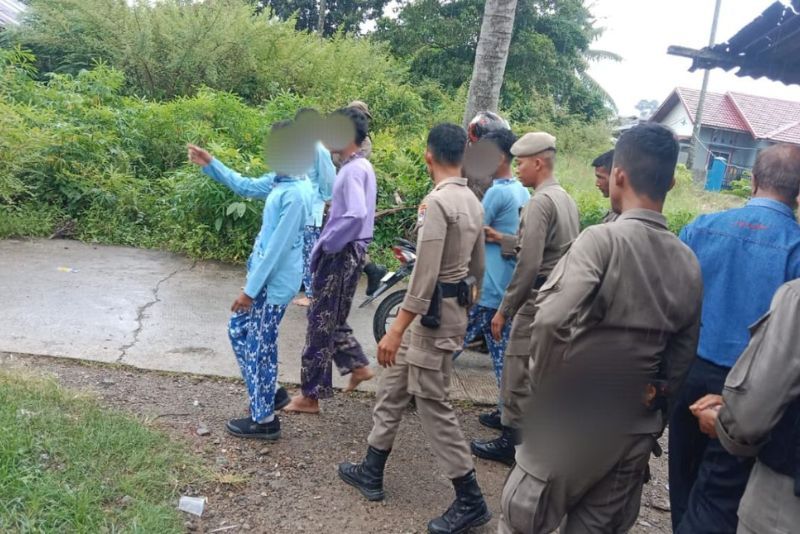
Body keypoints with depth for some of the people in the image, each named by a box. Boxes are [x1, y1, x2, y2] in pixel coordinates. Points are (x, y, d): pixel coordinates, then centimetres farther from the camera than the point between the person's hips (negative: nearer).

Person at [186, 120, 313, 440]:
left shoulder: (295, 195, -25)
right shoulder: (280, 180, 4)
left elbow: (278, 248, -24)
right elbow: (245, 187, 22)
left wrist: (250, 290, -19)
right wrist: (209, 164, 15)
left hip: (274, 283, -10)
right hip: (265, 276, 10)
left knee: (261, 348, 3)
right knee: (238, 331, 21)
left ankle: (264, 420, 20)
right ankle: (270, 393, 34)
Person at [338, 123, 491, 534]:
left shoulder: (436, 202, -19)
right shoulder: (473, 203, 9)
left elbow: (425, 275, -25)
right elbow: (478, 267, 16)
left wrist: (396, 330, -23)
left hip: (433, 312, -10)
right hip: (452, 308, 10)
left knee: (432, 403, -1)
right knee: (393, 386, 18)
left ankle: (470, 501, 9)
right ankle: (371, 472, 30)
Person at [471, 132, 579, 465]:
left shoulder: (540, 202, -17)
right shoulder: (565, 198, 14)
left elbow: (528, 265, -22)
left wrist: (504, 310, -17)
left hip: (538, 300, -10)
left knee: (517, 372, 0)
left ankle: (511, 442, 11)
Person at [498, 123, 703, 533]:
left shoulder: (603, 239, -18)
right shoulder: (688, 263, 1)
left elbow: (552, 320, -30)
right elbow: (682, 357, 7)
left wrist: (545, 380, -14)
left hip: (568, 422, -5)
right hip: (633, 430, 6)